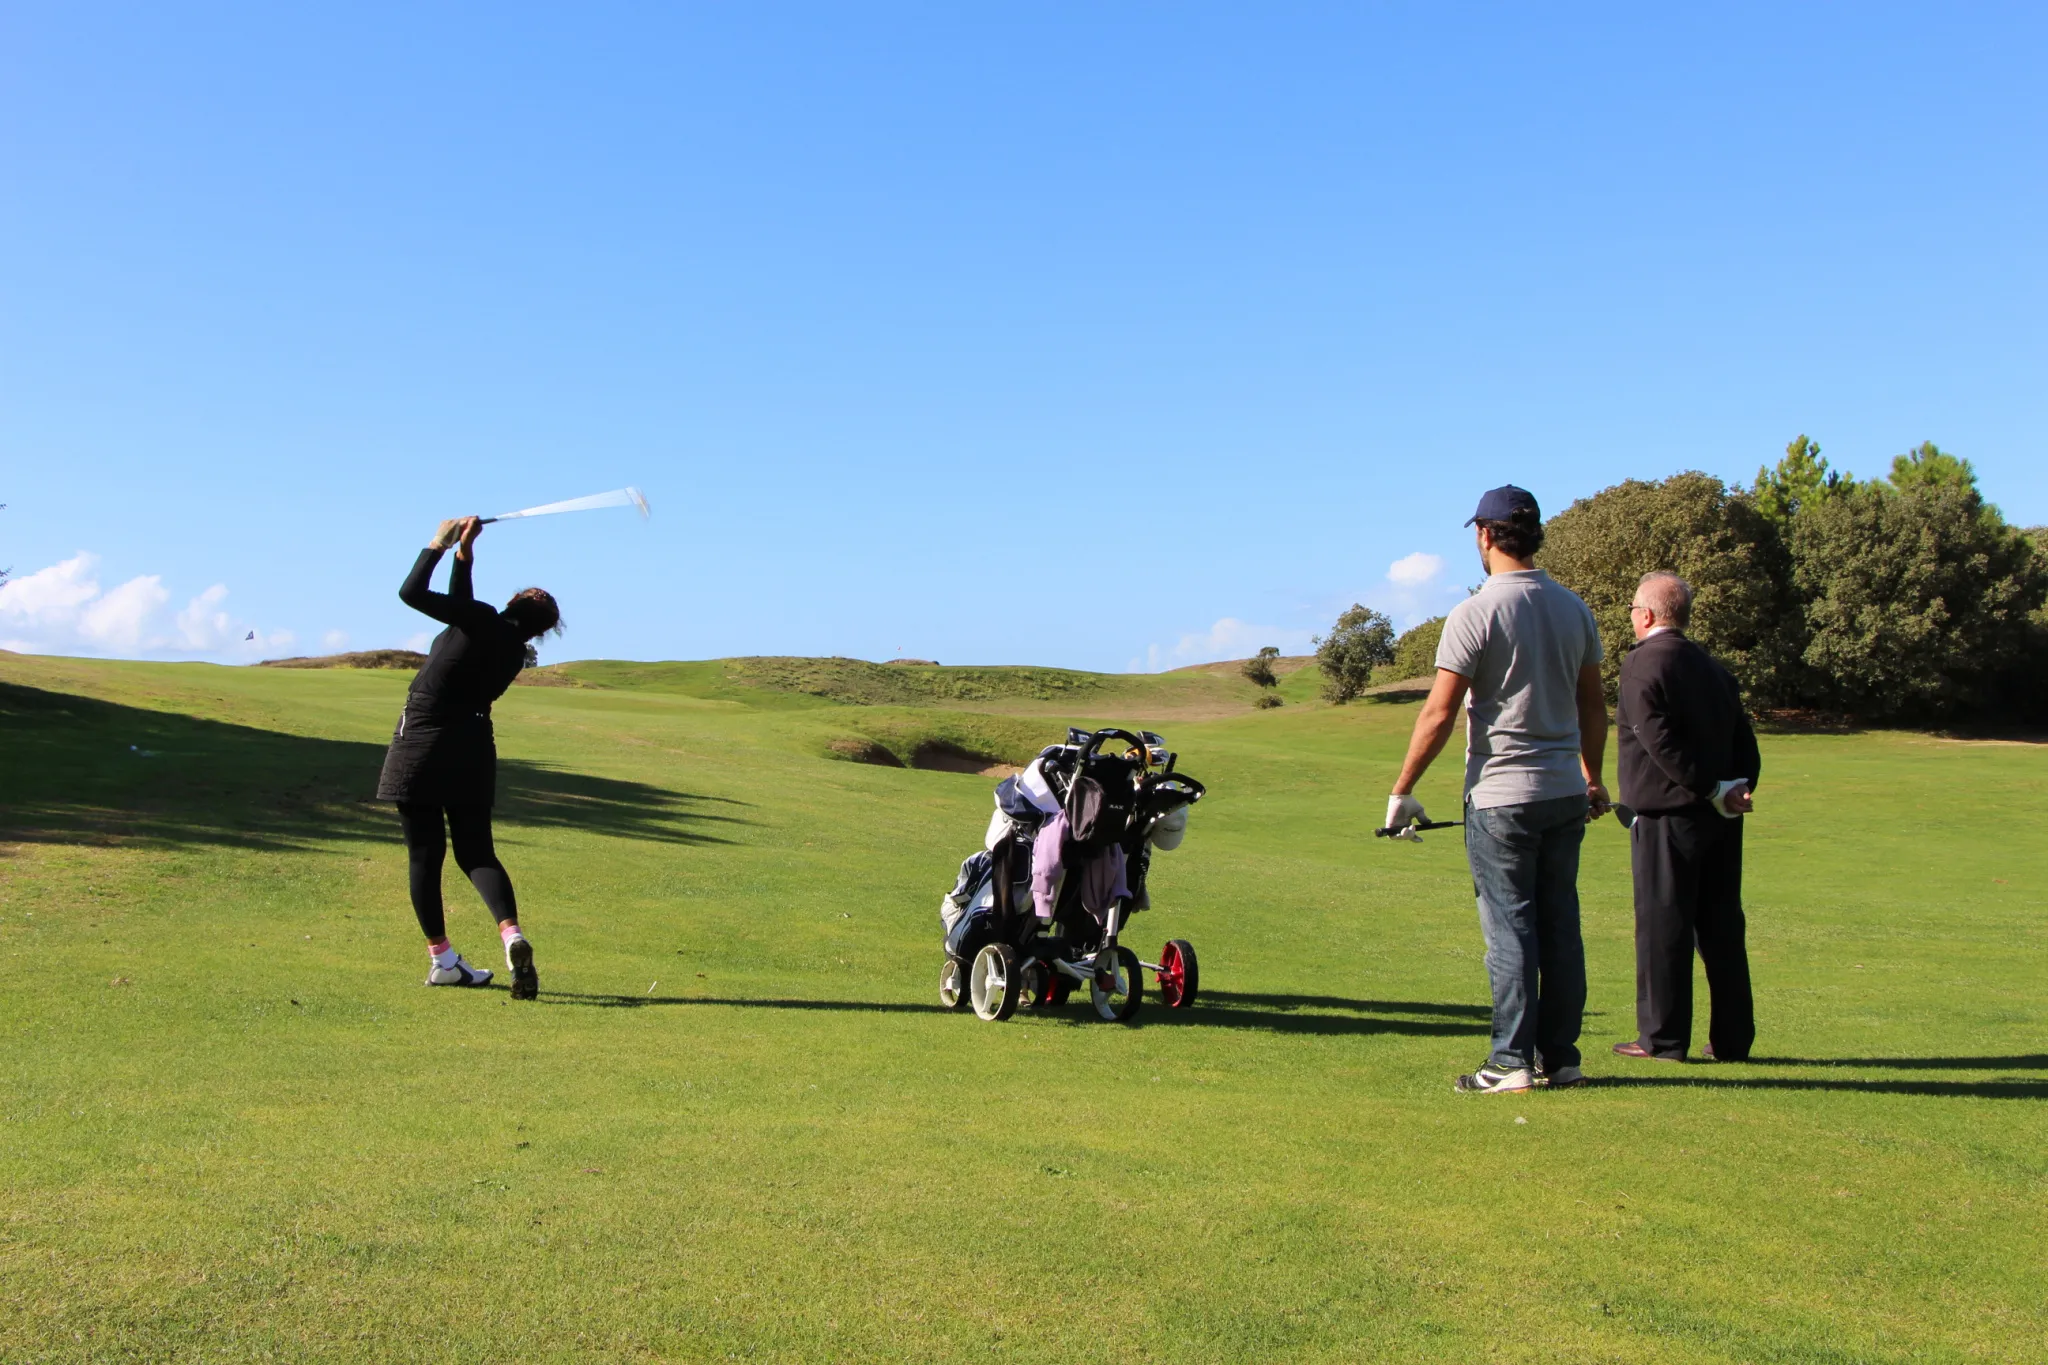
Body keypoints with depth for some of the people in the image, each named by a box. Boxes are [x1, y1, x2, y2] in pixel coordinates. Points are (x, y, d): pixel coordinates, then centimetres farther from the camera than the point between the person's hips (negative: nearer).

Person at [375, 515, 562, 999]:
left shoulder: (481, 620, -10)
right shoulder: (516, 652, 7)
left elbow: (412, 593, -8)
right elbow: (460, 609, 20)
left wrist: (439, 545, 2)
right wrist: (464, 552, 17)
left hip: (421, 744, -4)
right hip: (472, 750, 4)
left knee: (425, 853, 5)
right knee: (476, 851, 8)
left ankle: (442, 959, 7)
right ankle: (512, 934, -18)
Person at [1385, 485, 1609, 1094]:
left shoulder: (1476, 613, -12)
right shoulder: (1574, 608, 8)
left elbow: (1438, 714, -13)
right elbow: (1593, 706, 15)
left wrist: (1402, 791, -5)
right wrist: (1594, 779, 28)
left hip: (1502, 796, -6)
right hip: (1566, 792, 6)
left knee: (1510, 929, -2)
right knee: (1561, 927, 10)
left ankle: (1512, 1062, 1)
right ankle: (1560, 1058, 16)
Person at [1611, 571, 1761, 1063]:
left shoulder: (1643, 662, -9)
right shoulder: (1712, 667, 16)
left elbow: (1660, 740, -19)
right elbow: (1744, 740, 12)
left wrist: (1710, 788, -15)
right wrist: (1738, 787, 2)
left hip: (1667, 815, -7)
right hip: (1720, 819, 7)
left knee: (1662, 926, -1)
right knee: (1721, 927, 11)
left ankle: (1663, 1037, 3)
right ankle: (1732, 1039, 15)